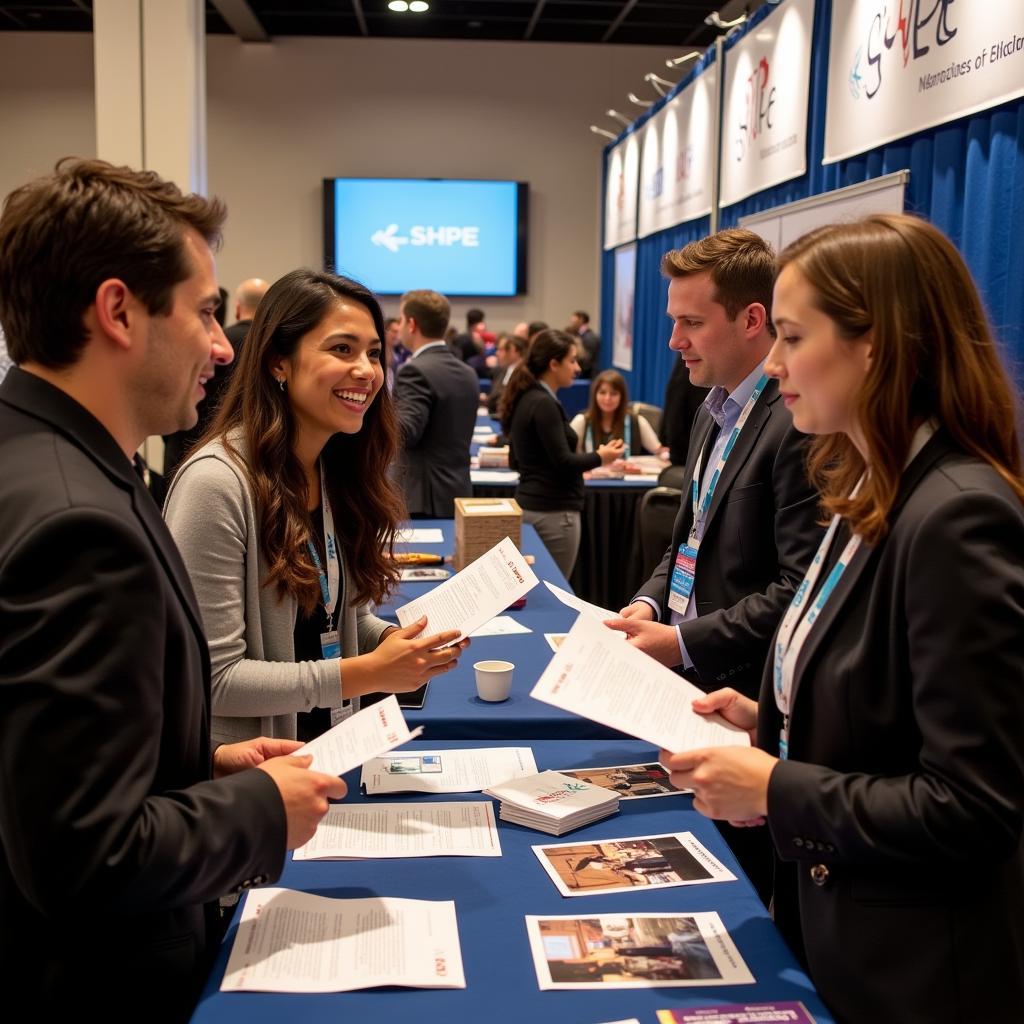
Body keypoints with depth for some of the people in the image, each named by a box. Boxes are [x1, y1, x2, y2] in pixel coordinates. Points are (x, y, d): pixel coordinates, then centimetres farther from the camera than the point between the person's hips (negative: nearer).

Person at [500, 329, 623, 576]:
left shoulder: (525, 399, 10)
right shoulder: (544, 403, -17)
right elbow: (563, 461, -20)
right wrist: (600, 457, -2)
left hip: (529, 504, 9)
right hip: (553, 510, -9)